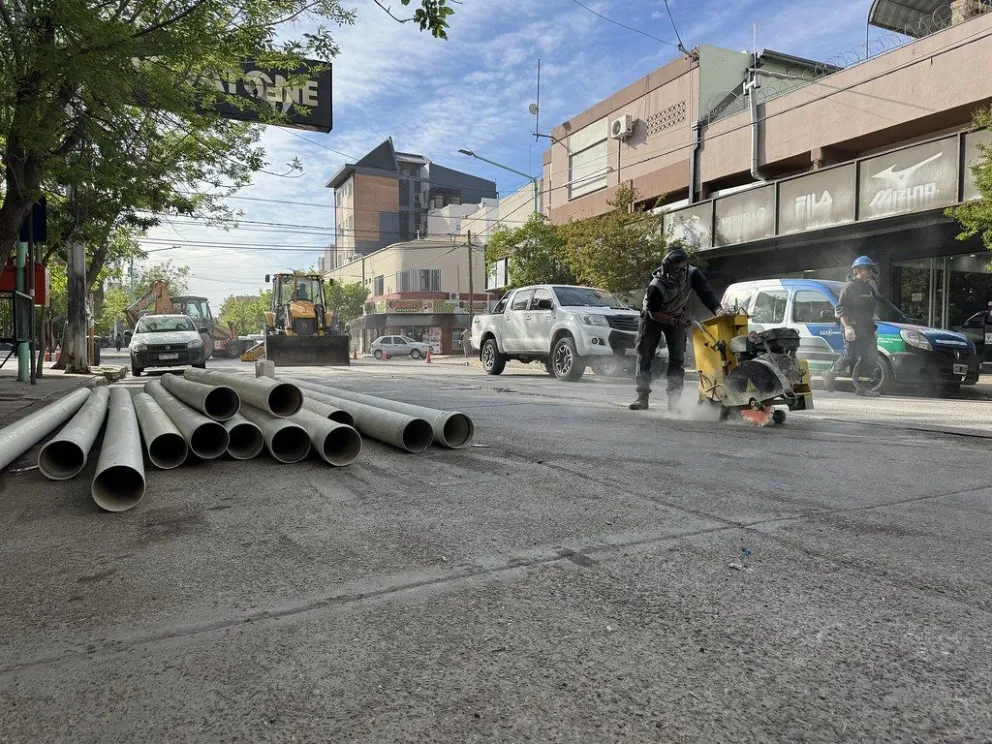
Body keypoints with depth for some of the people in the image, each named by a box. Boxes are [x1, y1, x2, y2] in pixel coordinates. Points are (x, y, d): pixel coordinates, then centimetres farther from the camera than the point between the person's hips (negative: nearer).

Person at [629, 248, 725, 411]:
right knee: (644, 354, -7)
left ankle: (674, 399, -3)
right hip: (653, 317, -2)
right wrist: (675, 322, -31)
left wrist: (718, 310, -46)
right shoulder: (656, 286, -33)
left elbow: (706, 293, -29)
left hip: (677, 318, 3)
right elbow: (653, 313, -24)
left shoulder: (693, 274, -24)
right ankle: (642, 397, -1)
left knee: (678, 357, -5)